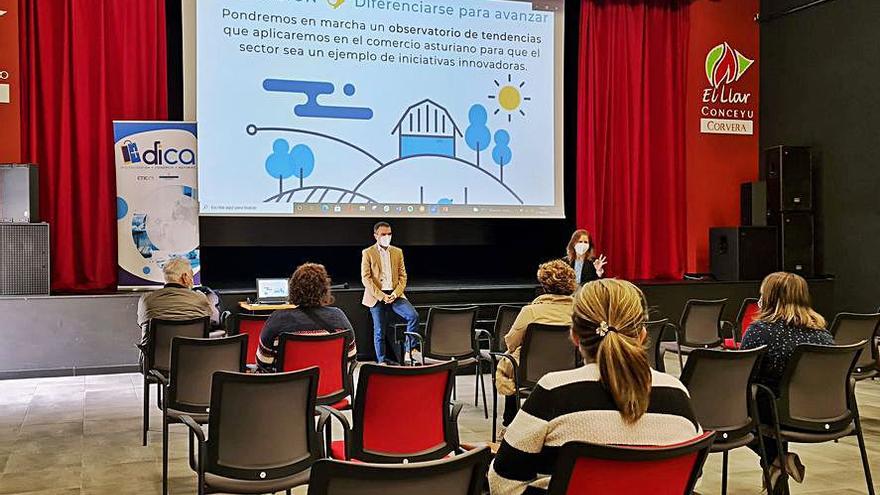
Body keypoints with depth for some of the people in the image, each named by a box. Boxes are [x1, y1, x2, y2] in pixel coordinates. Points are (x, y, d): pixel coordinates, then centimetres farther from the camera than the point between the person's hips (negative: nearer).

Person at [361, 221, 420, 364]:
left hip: (394, 295, 3)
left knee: (413, 316, -18)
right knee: (379, 331, -2)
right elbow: (365, 278, -5)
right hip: (376, 297, -3)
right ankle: (382, 361, 10)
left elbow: (403, 275, 11)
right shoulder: (368, 253, 1)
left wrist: (396, 293, -7)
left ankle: (409, 350, -10)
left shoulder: (397, 252, 13)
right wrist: (381, 296, -14)